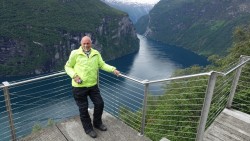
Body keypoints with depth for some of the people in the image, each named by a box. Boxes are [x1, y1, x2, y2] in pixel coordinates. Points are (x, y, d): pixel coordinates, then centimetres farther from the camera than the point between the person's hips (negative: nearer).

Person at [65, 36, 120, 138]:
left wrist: (113, 69, -11)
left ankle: (97, 123, 37)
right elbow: (67, 67, 1)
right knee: (83, 108, 8)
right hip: (79, 87, -3)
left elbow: (102, 65, 3)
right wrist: (74, 76, -15)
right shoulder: (75, 54, -5)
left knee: (99, 104, 11)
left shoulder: (96, 54, 5)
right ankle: (88, 129, 30)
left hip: (93, 85, 4)